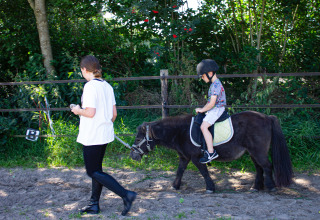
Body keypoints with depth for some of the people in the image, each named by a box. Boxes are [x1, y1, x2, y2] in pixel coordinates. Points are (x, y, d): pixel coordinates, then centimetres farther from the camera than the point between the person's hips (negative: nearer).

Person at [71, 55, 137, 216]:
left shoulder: (90, 86, -17)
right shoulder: (107, 86, 8)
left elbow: (90, 112, -23)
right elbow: (114, 113, 11)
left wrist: (78, 111, -5)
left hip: (92, 136, -9)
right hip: (105, 135, 9)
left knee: (93, 172, 0)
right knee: (96, 169, 17)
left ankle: (126, 195, -10)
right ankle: (94, 204, 24)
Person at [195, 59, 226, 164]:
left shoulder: (216, 85, -19)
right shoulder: (215, 83, 15)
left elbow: (212, 103, -23)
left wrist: (202, 110, -10)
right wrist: (203, 109, 13)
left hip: (217, 109, -11)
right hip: (215, 109, 11)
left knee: (204, 126, -23)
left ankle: (211, 152, -24)